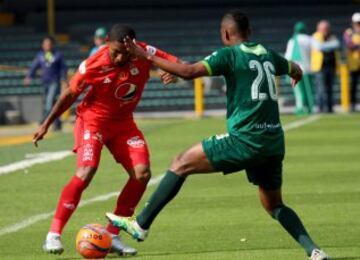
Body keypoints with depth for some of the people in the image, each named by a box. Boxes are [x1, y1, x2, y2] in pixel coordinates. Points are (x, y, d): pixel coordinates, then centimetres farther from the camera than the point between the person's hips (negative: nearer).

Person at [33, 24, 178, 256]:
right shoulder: (93, 65, -23)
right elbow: (70, 94, -6)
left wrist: (174, 73, -33)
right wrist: (47, 124, 1)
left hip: (123, 122, 4)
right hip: (93, 120, -4)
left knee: (142, 174, -11)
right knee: (86, 172, -25)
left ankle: (112, 236, 0)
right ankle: (54, 234, -18)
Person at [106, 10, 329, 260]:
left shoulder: (230, 54, -4)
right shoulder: (267, 54, 16)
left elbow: (189, 72, -15)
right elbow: (296, 71, 37)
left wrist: (146, 56, -8)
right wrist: (296, 74, 63)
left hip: (245, 140, -7)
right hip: (274, 142, 7)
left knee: (181, 163, 3)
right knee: (274, 205, 20)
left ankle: (140, 224, 3)